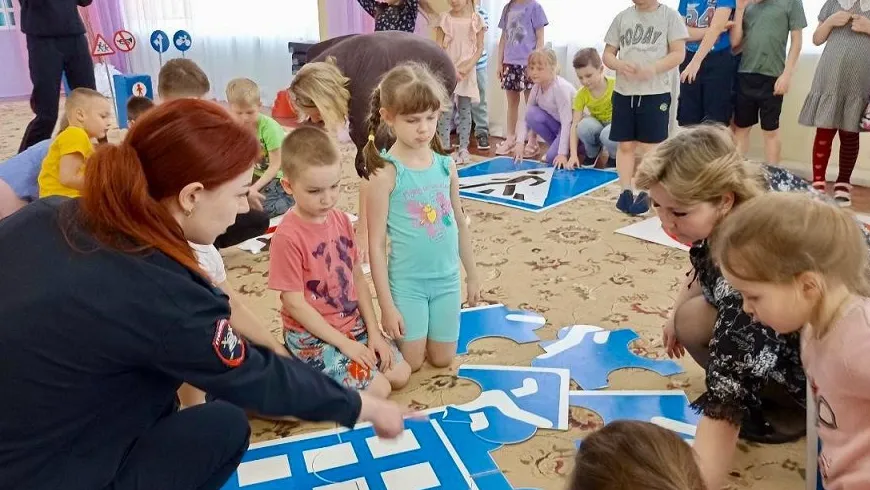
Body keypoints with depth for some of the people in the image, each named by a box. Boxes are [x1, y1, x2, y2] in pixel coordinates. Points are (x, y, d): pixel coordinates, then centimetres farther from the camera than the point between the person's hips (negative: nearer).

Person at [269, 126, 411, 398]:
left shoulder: (342, 220, -1)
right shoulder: (287, 237, -23)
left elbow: (358, 277, 5)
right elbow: (294, 304, -20)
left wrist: (373, 331, -1)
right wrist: (343, 343, -17)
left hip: (353, 323, 7)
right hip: (311, 336, -7)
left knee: (401, 375, 6)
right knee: (378, 390, -13)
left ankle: (327, 372, 18)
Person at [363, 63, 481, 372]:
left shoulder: (446, 166, -2)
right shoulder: (387, 172, -16)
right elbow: (376, 244, -14)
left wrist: (472, 275, 15)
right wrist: (386, 304, -13)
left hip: (447, 279, 4)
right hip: (407, 283, -4)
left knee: (442, 360, 14)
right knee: (410, 364, 6)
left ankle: (419, 334, 43)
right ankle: (386, 339, 35)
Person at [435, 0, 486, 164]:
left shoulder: (476, 19, 0)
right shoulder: (444, 18, -2)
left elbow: (480, 48, 2)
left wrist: (469, 66, -12)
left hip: (468, 72, 1)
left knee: (465, 111, 7)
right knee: (446, 112, -2)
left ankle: (463, 149, 14)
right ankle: (445, 149, 3)